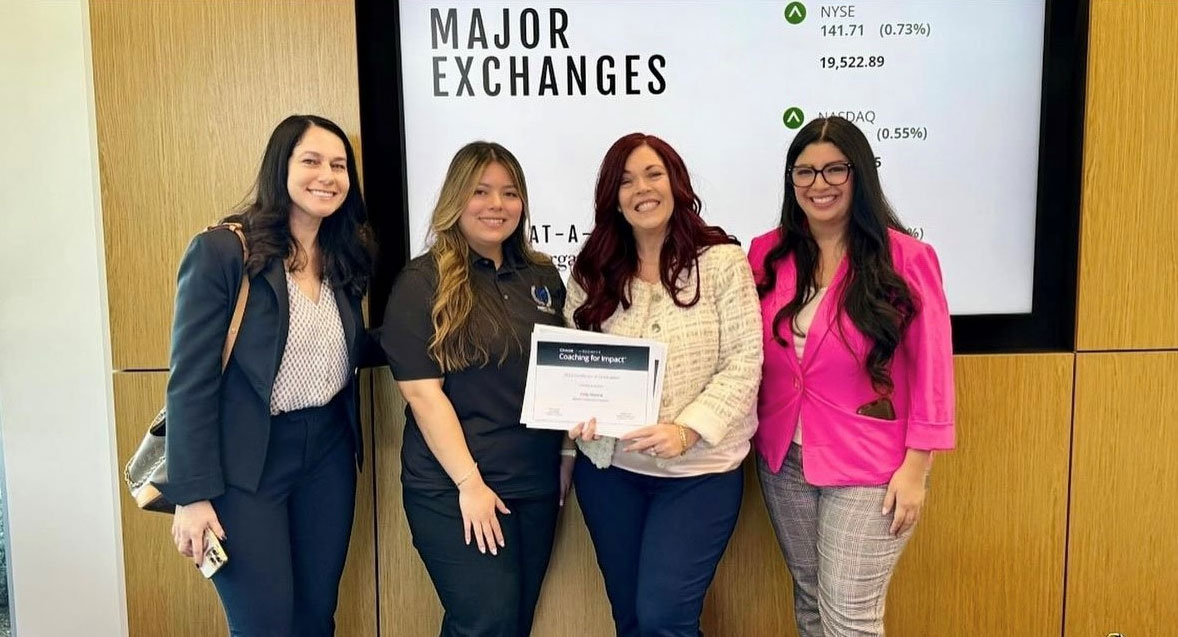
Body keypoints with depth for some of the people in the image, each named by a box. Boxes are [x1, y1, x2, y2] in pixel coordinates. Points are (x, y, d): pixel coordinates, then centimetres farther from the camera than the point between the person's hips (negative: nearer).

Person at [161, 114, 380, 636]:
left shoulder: (346, 257, 5)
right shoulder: (220, 251, -13)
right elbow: (191, 380, -13)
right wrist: (193, 494, -15)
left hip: (329, 452, 6)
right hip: (245, 464, -5)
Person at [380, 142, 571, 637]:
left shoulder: (542, 277, 8)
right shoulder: (421, 284, -8)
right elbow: (422, 392, -14)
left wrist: (566, 459, 7)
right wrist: (470, 482, -17)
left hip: (536, 484, 6)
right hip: (456, 490, -5)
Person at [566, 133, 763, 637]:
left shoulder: (721, 261, -6)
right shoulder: (592, 272, 4)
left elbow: (744, 362, -11)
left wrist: (687, 431, -22)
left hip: (698, 471, -4)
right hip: (608, 468, 4)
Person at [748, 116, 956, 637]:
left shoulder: (904, 257, -11)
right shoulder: (767, 254, 2)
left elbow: (931, 370, -9)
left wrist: (915, 468, -11)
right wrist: (750, 433, 1)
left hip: (869, 469, -4)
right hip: (782, 461, 5)